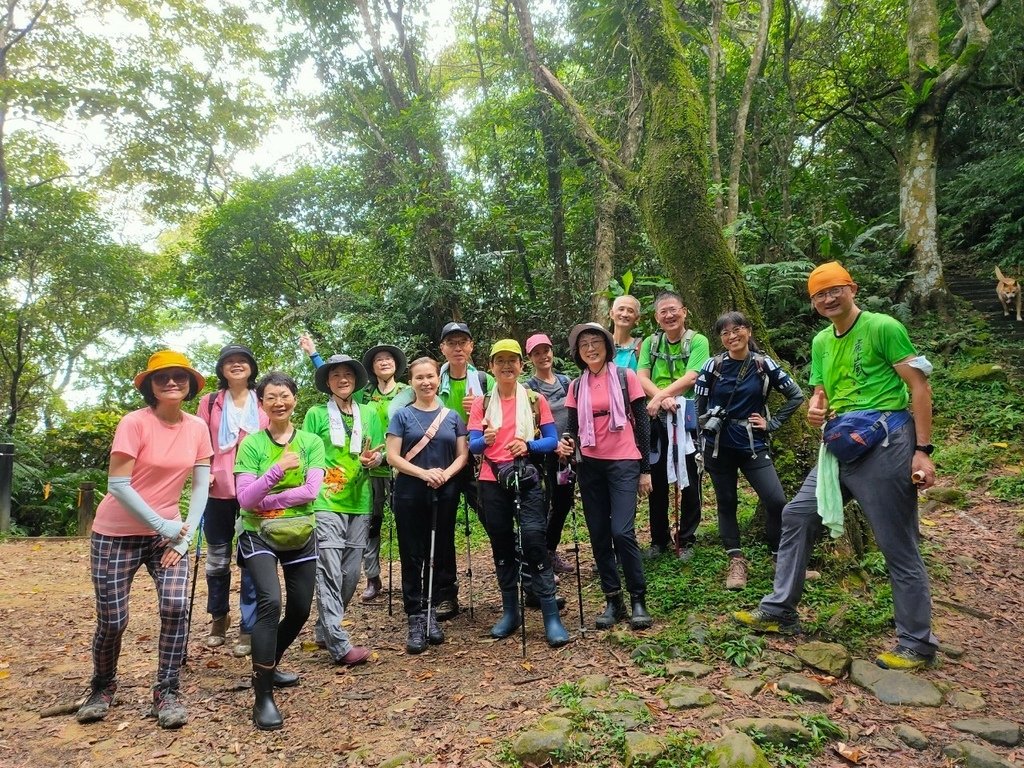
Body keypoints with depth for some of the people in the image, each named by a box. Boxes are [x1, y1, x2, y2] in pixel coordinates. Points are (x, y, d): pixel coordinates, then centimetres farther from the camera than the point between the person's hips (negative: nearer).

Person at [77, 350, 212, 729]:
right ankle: (102, 688, 32)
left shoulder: (197, 427, -2)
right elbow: (118, 485, -18)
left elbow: (200, 487, 0)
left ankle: (167, 693, 4)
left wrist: (185, 536, -8)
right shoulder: (135, 422, -15)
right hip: (117, 533, -3)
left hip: (168, 532, 3)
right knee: (112, 620, 2)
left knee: (176, 607, -14)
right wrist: (161, 525, -17)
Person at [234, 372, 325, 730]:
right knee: (270, 601, -23)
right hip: (259, 536, -3)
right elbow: (245, 498, -14)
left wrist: (265, 500, -17)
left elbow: (311, 490, -12)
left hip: (301, 536, 4)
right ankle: (263, 697, -14)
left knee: (300, 610, 10)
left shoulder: (311, 442, 0)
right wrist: (278, 469, -28)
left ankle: (267, 667, 37)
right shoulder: (251, 444, -5)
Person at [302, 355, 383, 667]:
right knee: (329, 573, -10)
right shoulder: (316, 414, 5)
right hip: (325, 503, -4)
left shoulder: (369, 413, 13)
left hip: (359, 503, 4)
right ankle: (340, 646, -9)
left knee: (350, 574, 7)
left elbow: (380, 453, 15)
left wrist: (373, 460, -8)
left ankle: (325, 630, 25)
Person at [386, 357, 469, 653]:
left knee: (438, 555, 9)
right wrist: (424, 473, -18)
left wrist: (446, 473, -14)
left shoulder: (452, 416, 8)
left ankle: (431, 613, 22)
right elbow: (393, 457, -5)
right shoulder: (402, 415, 1)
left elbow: (463, 455, 6)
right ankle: (415, 619, 7)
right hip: (410, 495, -2)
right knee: (412, 556, 1)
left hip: (445, 494, 2)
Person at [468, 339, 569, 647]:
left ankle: (551, 616, -6)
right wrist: (486, 440, -25)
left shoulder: (535, 400, 5)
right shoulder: (482, 403, 7)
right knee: (501, 546, 10)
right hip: (492, 482, 2)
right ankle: (510, 612, 23)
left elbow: (552, 440, 2)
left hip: (527, 480, -2)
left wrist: (528, 445, -17)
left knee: (534, 541, -13)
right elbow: (472, 445, -2)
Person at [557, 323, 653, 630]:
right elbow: (574, 427, 10)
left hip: (624, 464, -4)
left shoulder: (626, 377, -2)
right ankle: (613, 601, 17)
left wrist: (646, 469, -2)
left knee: (622, 532, -14)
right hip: (590, 466, 4)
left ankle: (638, 600, 3)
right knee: (599, 535, 5)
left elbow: (642, 422, 0)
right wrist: (567, 443, -14)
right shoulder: (577, 386, 7)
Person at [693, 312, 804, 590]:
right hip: (719, 445, 0)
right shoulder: (713, 365, -2)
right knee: (726, 503, 7)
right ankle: (736, 562, 19)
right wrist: (702, 441, 1)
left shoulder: (764, 364, -1)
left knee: (776, 501, -9)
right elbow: (698, 405, 4)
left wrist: (772, 423, 0)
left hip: (753, 445, 0)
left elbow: (796, 396, 6)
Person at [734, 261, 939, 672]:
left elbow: (919, 386, -10)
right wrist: (815, 407, -6)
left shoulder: (883, 327, -7)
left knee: (898, 546, -1)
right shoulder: (821, 342, 14)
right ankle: (779, 611, 20)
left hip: (885, 444, -8)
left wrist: (922, 450, -16)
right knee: (797, 516, 9)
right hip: (840, 446, 8)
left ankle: (917, 644, 15)